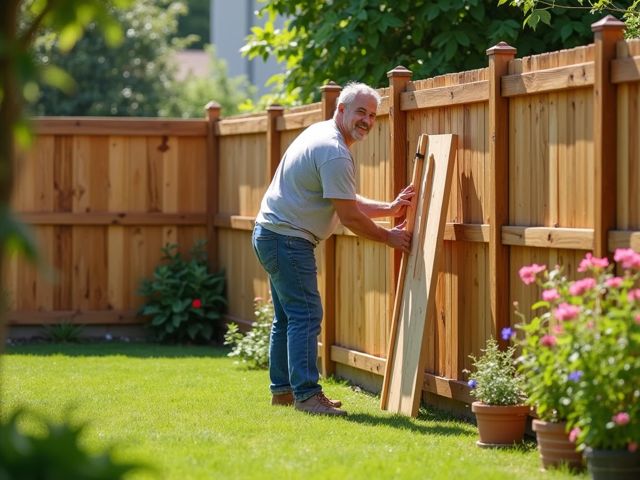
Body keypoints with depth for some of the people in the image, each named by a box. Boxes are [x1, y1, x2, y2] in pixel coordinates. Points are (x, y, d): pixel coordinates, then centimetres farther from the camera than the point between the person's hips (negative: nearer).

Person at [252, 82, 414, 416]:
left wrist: (390, 209, 12)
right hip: (287, 238, -11)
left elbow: (347, 202, 20)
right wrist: (388, 238, -5)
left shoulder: (321, 134, 15)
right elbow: (350, 217, -18)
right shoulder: (335, 153, -19)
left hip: (271, 235, 11)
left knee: (288, 317, 16)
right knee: (306, 315, -13)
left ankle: (282, 390, 22)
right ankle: (307, 394, -16)